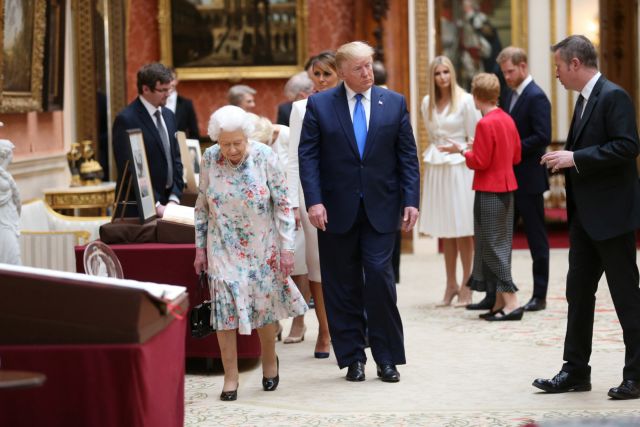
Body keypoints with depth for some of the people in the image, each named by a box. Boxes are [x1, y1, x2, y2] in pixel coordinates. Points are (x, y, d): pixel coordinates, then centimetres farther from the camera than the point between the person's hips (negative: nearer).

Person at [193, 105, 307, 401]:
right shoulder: (209, 159, -7)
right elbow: (202, 206, 4)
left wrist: (286, 248, -9)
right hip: (224, 249, 1)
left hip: (262, 247, -1)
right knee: (225, 307, -5)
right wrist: (200, 248, 5)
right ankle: (230, 377, 4)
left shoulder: (265, 157, -13)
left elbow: (283, 204, -7)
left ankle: (269, 361, 34)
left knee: (264, 305, 8)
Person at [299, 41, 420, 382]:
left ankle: (387, 358, 5)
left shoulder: (394, 102, 5)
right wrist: (314, 201, -13)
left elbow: (407, 156, 5)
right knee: (342, 287, 5)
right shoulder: (319, 105, 1)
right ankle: (352, 358, 16)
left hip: (380, 209, 0)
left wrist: (411, 200, -4)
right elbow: (308, 155, -2)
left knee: (380, 278, -7)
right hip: (337, 210, 0)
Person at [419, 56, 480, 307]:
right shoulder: (427, 103, 9)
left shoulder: (465, 101, -5)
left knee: (462, 230, -3)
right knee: (444, 230, 7)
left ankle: (466, 286, 3)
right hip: (435, 168, 5)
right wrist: (430, 154, 10)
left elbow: (473, 138, -2)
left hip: (459, 167, -5)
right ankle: (451, 285, 13)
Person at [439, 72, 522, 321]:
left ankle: (511, 302, -7)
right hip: (507, 188, 9)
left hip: (489, 192, -9)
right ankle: (500, 302, 14)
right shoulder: (508, 120, 8)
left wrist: (462, 150, -2)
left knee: (492, 247, -4)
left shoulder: (485, 124, -17)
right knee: (500, 245, 12)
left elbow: (479, 162, -18)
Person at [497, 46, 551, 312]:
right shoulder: (513, 94, 14)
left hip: (528, 180, -9)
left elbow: (543, 137, -21)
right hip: (510, 178, 9)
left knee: (536, 237, 1)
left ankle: (540, 295, 8)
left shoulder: (536, 97, -13)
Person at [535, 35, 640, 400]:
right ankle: (576, 371, 20)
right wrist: (565, 159, 4)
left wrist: (575, 158, -21)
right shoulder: (584, 100, 15)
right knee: (578, 291, 12)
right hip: (585, 215, 10)